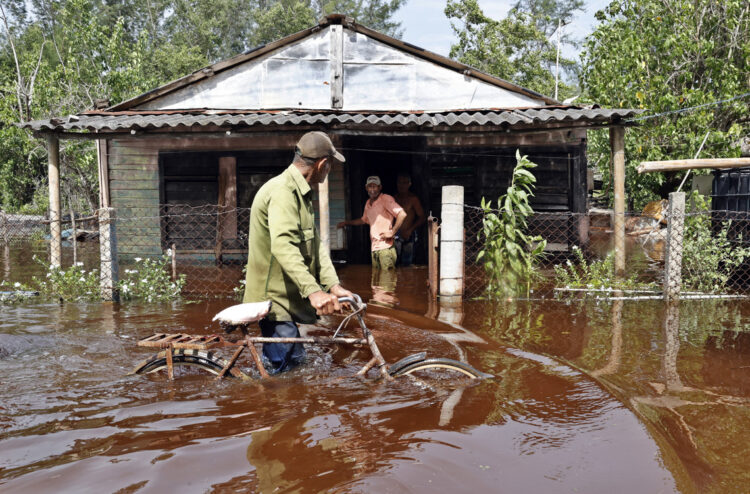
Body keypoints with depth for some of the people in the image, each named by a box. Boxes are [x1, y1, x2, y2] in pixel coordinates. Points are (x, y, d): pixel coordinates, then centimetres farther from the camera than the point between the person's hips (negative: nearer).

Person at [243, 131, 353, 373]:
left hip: (289, 297, 10)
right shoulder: (282, 191, -19)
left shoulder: (301, 193, 15)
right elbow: (283, 246, -33)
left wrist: (333, 284, -3)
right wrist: (313, 290, -42)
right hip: (274, 298, -10)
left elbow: (315, 242, 9)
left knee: (296, 362, 16)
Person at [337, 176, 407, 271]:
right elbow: (364, 220, 38)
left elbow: (402, 214, -17)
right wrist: (346, 223, 37)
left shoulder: (386, 199, -6)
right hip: (373, 248, 8)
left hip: (385, 246, -8)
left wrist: (392, 232, -16)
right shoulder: (368, 203, 19)